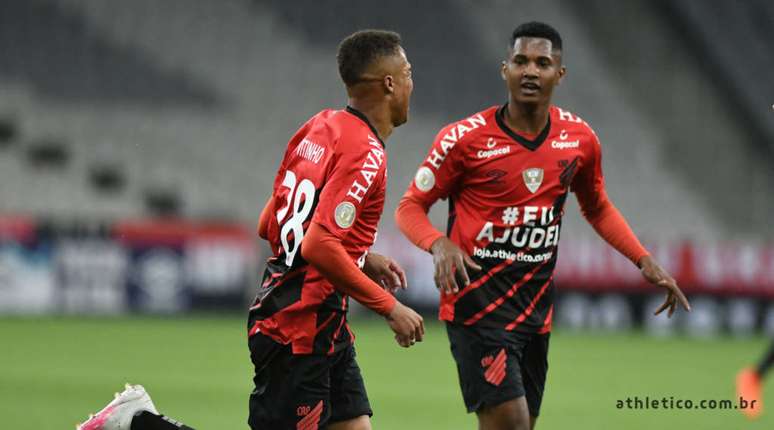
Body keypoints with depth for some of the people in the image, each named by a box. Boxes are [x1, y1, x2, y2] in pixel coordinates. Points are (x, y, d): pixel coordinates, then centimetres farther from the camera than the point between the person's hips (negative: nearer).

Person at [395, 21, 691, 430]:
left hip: (536, 307, 6)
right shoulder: (465, 137, -10)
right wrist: (439, 244, -23)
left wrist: (644, 261, 11)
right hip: (476, 304, -6)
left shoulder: (579, 138, 4)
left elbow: (597, 208, 21)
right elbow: (410, 207, -2)